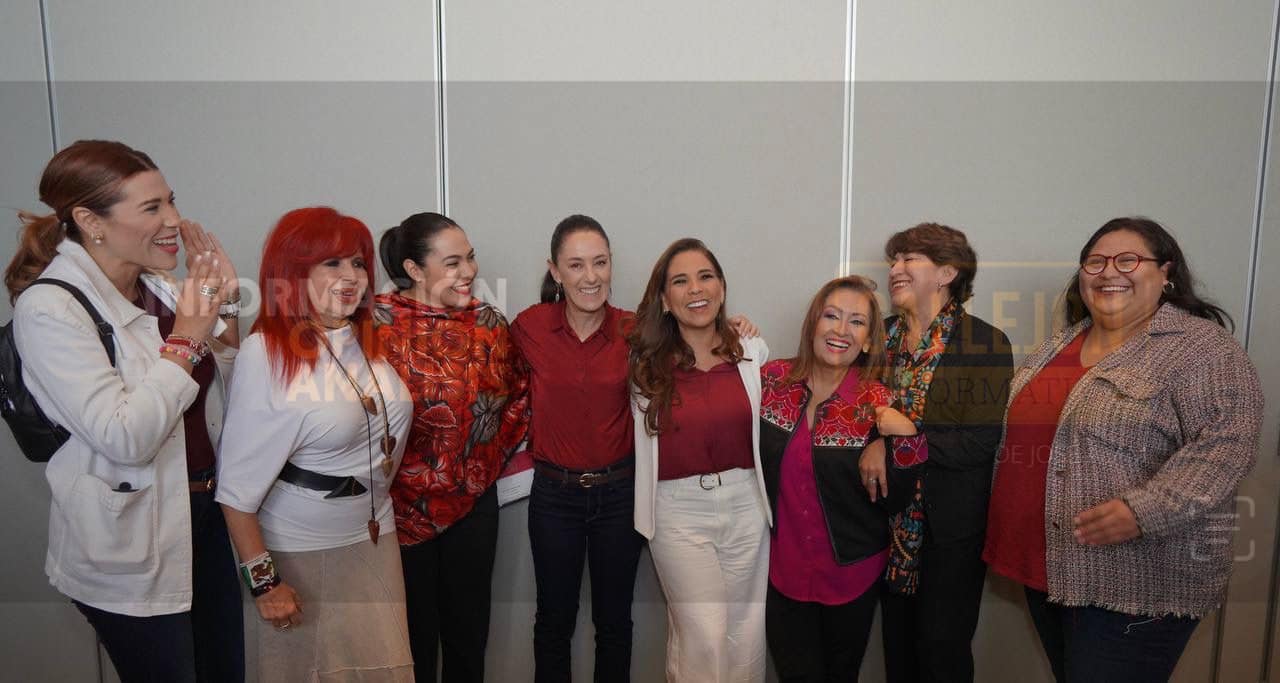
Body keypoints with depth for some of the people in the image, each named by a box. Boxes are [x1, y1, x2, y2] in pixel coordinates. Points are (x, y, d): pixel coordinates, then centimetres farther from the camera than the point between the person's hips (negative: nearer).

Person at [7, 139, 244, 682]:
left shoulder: (158, 287, 2)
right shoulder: (49, 308, -18)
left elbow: (227, 394, 8)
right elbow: (124, 437, -27)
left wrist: (224, 306, -5)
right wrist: (185, 337, -20)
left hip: (205, 511, 7)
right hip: (129, 543, -7)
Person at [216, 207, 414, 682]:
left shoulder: (368, 340, 1)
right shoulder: (268, 352, -19)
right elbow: (238, 484, -18)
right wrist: (263, 579, -16)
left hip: (373, 538, 6)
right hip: (299, 552, -6)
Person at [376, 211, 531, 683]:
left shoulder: (488, 321, 0)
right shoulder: (379, 321, -13)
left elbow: (519, 391, 11)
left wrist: (496, 452, 5)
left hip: (474, 501, 3)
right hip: (404, 502, -3)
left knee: (469, 627, 17)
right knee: (415, 631, 14)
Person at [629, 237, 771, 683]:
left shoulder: (753, 353, 1)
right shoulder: (645, 362, -4)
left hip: (746, 502, 3)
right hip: (678, 510, -2)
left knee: (745, 635, 11)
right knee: (703, 637, -2)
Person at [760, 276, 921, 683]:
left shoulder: (876, 403, -12)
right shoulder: (772, 379, -8)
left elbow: (894, 501, -9)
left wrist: (902, 443, -28)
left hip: (851, 573, 0)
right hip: (782, 569, 1)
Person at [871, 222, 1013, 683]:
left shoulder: (987, 344, -11)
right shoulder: (883, 335, 5)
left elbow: (980, 441, -18)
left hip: (952, 525, -5)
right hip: (893, 519, 5)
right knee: (896, 640, 17)